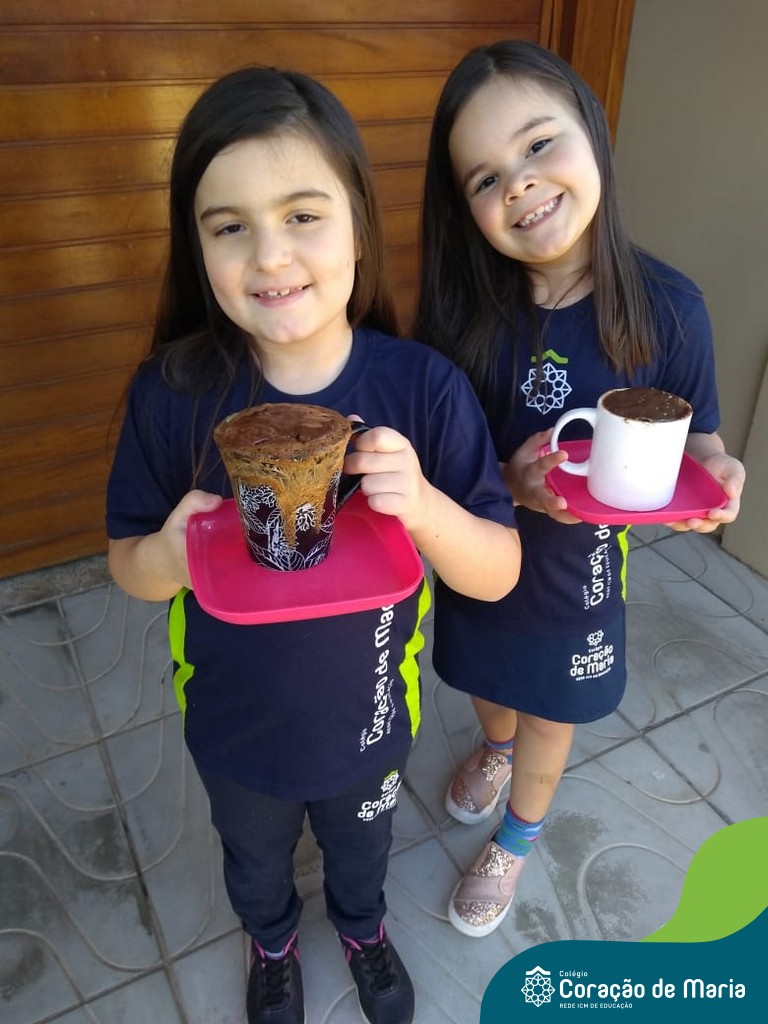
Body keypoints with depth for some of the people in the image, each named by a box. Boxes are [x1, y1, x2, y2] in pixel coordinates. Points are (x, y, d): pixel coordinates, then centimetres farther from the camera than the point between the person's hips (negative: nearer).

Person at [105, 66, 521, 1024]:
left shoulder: (423, 387, -24)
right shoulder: (171, 394, -22)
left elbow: (499, 575, -17)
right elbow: (128, 567, -10)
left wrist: (422, 505, -37)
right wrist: (173, 554, -33)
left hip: (367, 719, 0)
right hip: (234, 729, 1)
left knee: (361, 850, 32)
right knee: (255, 861, 32)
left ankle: (362, 924, 68)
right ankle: (272, 944, 67)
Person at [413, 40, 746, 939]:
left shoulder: (666, 307, -21)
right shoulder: (460, 307, -19)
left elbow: (696, 439, -8)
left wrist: (713, 478, -30)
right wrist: (509, 484, -31)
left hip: (580, 569, -1)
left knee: (549, 716, 24)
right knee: (486, 682, 30)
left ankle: (516, 840, 56)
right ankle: (495, 748, 68)